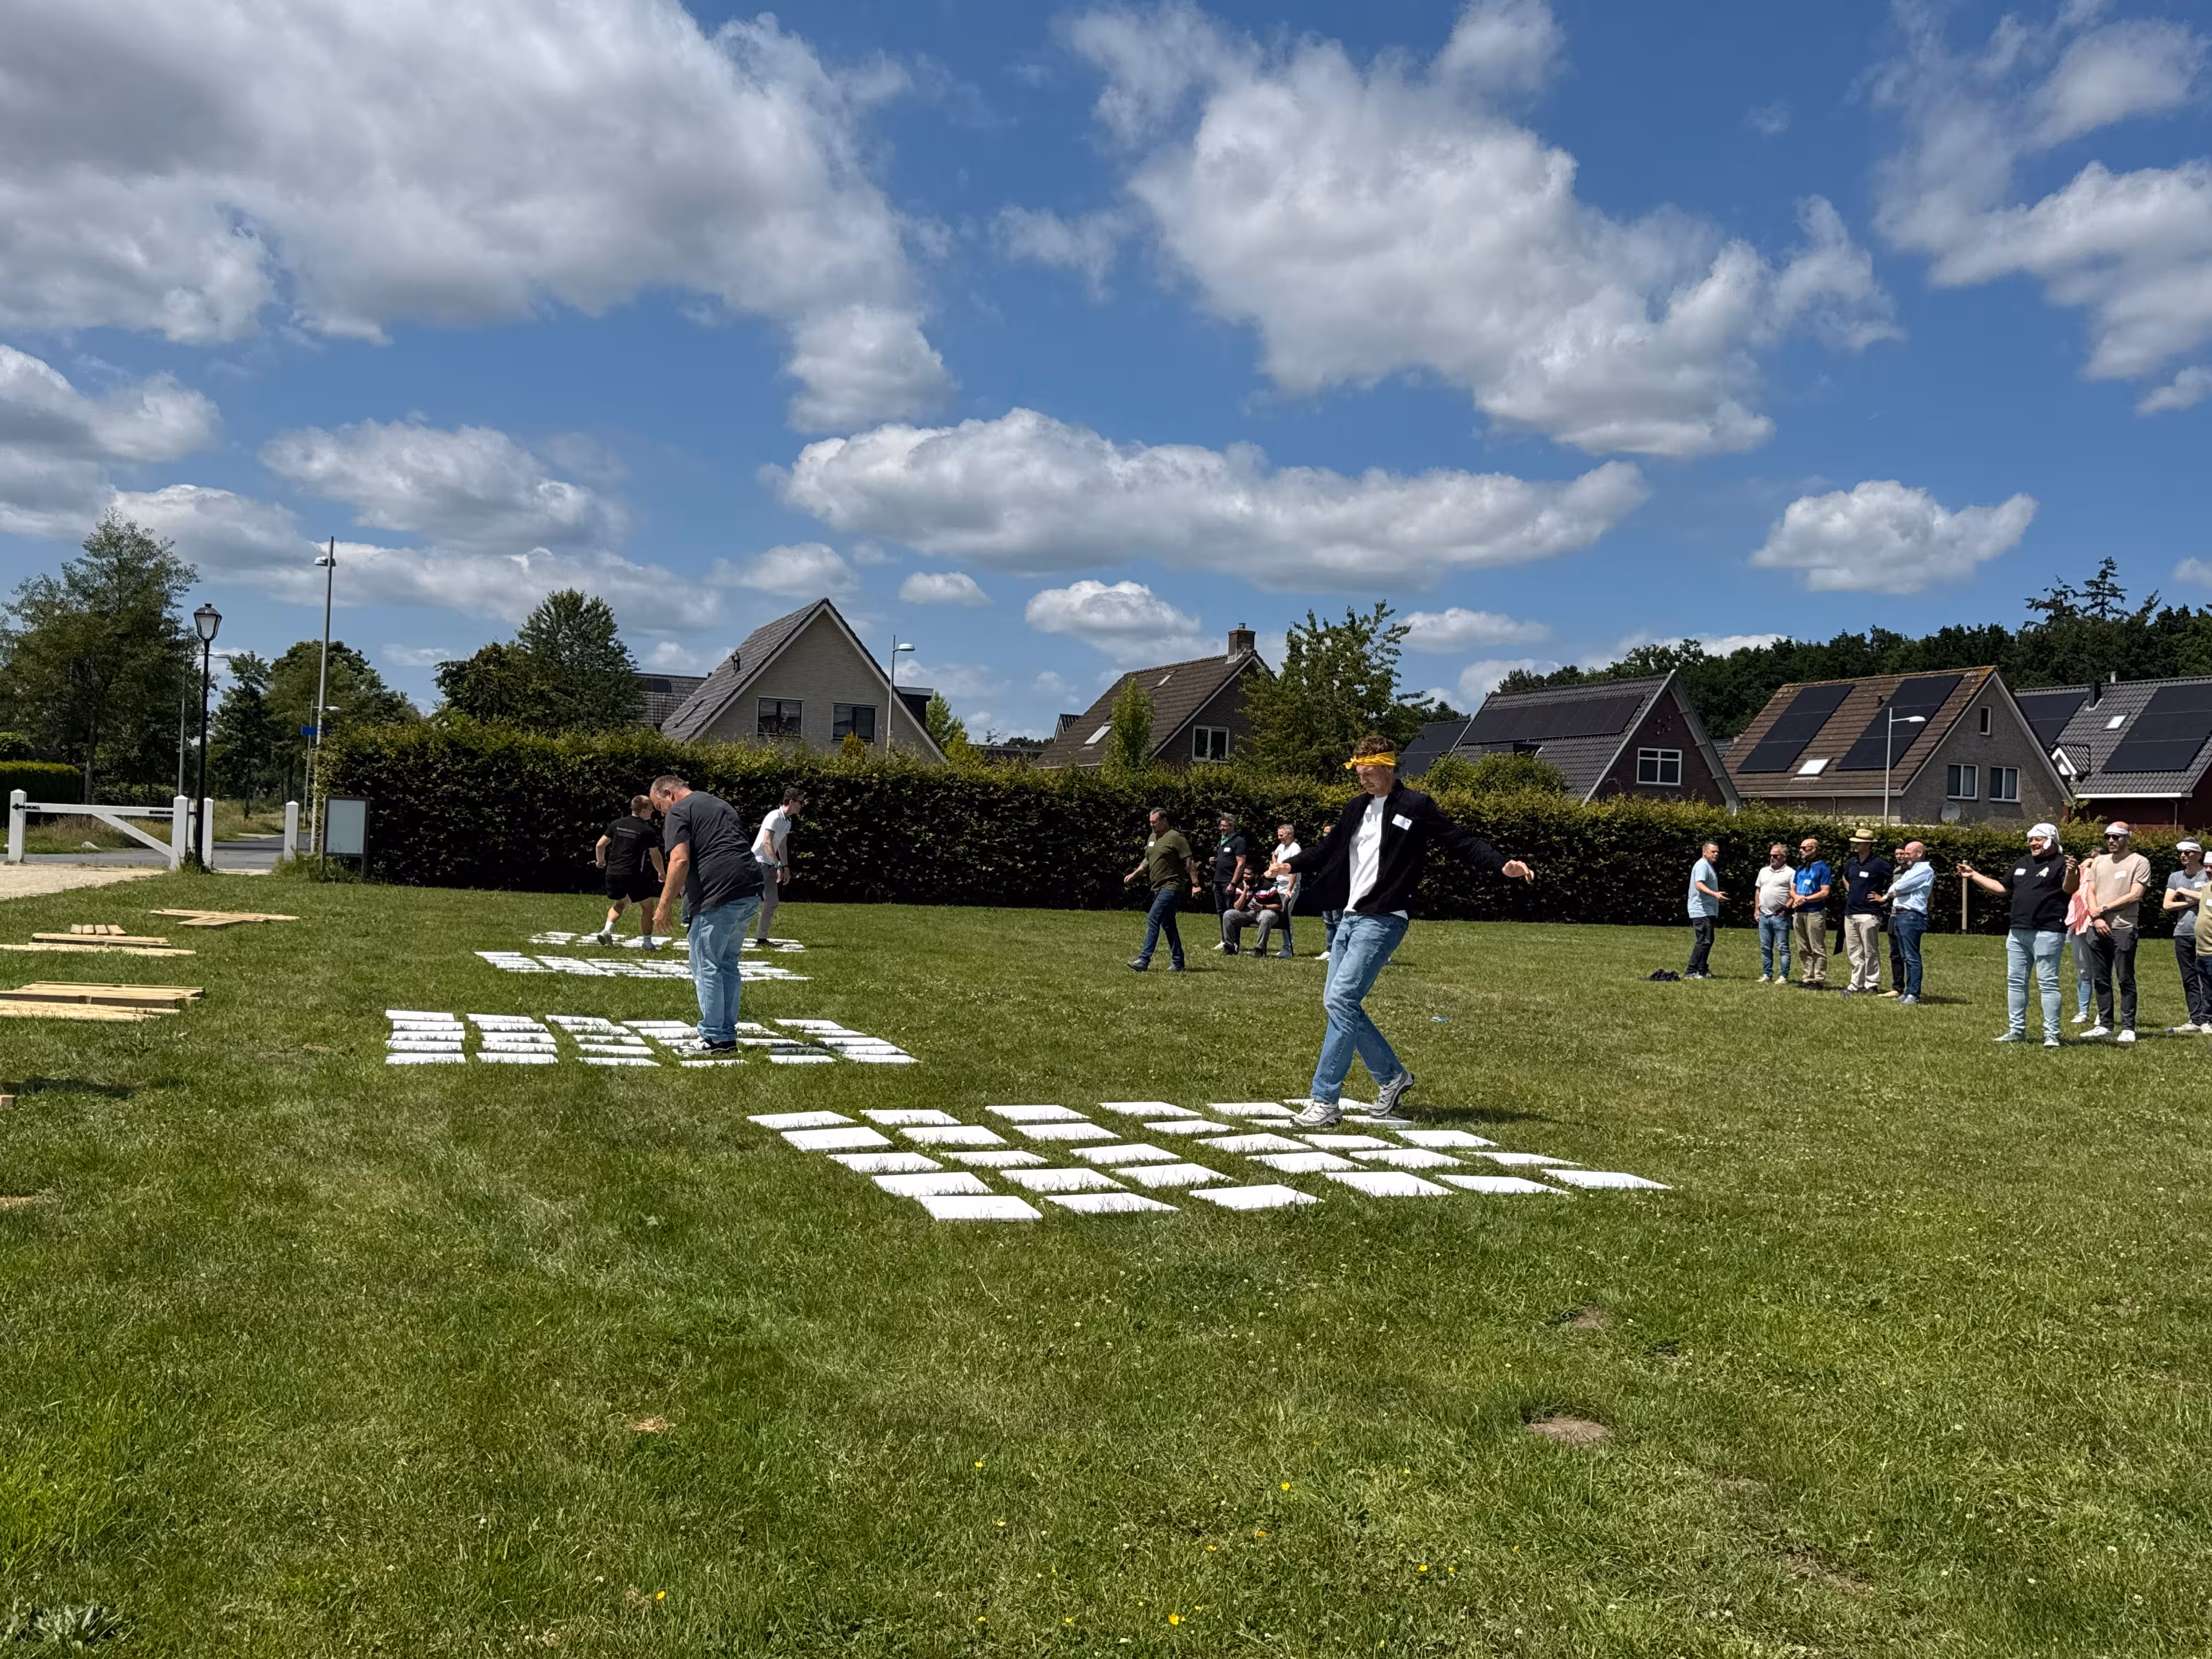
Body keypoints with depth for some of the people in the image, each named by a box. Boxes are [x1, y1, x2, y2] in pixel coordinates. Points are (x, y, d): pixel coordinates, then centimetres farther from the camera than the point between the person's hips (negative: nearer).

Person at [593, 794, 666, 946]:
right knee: (647, 906, 11)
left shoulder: (617, 824, 7)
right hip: (633, 876, -6)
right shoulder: (647, 830, -5)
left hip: (613, 873, 6)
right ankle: (647, 942, 11)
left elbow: (600, 845, 11)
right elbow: (655, 855, 3)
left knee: (620, 904, 27)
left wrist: (600, 860, 31)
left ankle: (607, 929, 5)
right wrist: (661, 872, 20)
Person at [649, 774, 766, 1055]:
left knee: (706, 967, 1)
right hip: (750, 892, 8)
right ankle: (728, 1036, 19)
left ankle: (715, 1038, 3)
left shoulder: (677, 813, 1)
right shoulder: (723, 805, 27)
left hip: (718, 895, -8)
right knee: (728, 964, 16)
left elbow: (680, 862, -12)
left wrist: (665, 904, -7)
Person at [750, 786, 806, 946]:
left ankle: (762, 938, 14)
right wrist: (778, 865, -30)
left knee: (773, 902, 8)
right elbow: (767, 844, -25)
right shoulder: (774, 818, -18)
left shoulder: (788, 821, 11)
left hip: (769, 865, 9)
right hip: (758, 862, -9)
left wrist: (786, 867, 18)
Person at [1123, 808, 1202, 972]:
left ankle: (1144, 960, -18)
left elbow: (1189, 863, -12)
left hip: (1170, 887, -9)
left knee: (1153, 920, -16)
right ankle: (1178, 963, 17)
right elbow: (1147, 861, 27)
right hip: (1158, 888, 9)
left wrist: (1195, 885, -16)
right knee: (1168, 926, 11)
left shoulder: (1176, 837, -10)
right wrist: (1134, 875, 16)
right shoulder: (1153, 837, 16)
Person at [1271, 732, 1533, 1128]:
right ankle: (1391, 1077, 25)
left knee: (1342, 999, -16)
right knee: (1336, 1002, 9)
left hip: (1383, 920, -8)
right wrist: (1292, 865, 17)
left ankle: (1326, 1102, -10)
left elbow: (1461, 841, -8)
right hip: (1350, 917, 8)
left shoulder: (1415, 806, -6)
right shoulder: (1356, 808, 14)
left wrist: (1503, 865, -20)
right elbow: (1329, 851, 27)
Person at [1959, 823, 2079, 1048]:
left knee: (2048, 983, -6)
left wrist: (2071, 873, -43)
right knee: (2015, 981, 11)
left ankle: (2051, 1034, -3)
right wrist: (1974, 876, 21)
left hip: (2046, 933, -8)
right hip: (2017, 932, 8)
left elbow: (2069, 889, -22)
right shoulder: (2023, 864, 19)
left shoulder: (2061, 863, -5)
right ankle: (2016, 1030, 18)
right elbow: (2002, 888, 25)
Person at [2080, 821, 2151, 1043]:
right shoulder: (2099, 861, 15)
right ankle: (2104, 1025, 15)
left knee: (2125, 980, -3)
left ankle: (2128, 1028, 0)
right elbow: (2089, 892, 10)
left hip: (2123, 929, -5)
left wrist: (2104, 908, -9)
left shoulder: (2139, 862, -2)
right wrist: (2096, 917, -5)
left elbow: (2135, 895, -10)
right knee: (2102, 980, 9)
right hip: (2097, 929, 5)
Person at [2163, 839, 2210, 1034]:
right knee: (2189, 981, 5)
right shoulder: (2175, 877, 14)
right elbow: (2168, 905, 6)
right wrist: (2194, 901, -4)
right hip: (2182, 934, 5)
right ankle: (2196, 1020, 8)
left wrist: (2184, 892, -4)